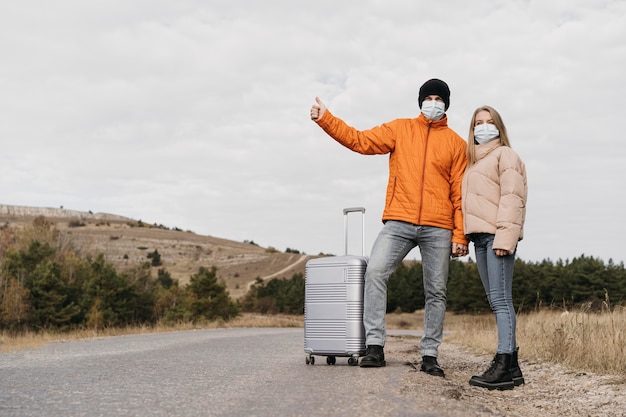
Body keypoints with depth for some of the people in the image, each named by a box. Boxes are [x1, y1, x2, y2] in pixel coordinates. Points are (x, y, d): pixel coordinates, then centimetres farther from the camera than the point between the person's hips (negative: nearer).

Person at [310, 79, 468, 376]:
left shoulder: (455, 142, 10)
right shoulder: (400, 129, 12)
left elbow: (460, 192, 6)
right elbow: (360, 140, 3)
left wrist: (460, 234, 0)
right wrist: (325, 119, -9)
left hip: (438, 229, 0)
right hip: (399, 222, 0)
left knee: (436, 292, 3)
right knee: (375, 271, -19)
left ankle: (429, 355, 12)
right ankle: (375, 345, -15)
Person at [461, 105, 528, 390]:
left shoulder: (505, 155, 0)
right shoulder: (473, 161, 25)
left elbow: (511, 197, -11)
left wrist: (504, 236, -20)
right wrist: (463, 235, 13)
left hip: (496, 235, -8)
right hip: (480, 237, 8)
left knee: (500, 299, -12)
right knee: (496, 301, 7)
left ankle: (502, 365, -14)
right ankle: (511, 368, 10)